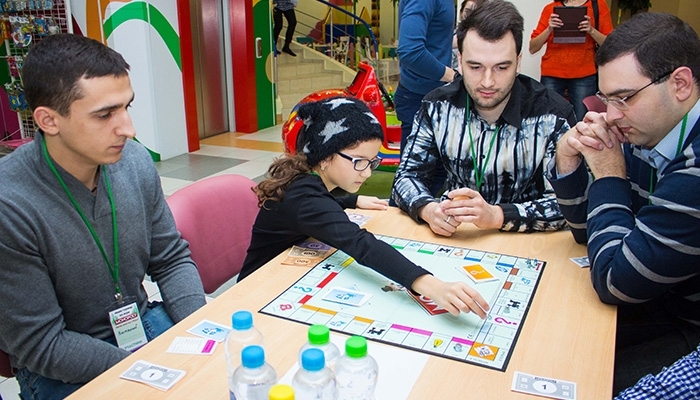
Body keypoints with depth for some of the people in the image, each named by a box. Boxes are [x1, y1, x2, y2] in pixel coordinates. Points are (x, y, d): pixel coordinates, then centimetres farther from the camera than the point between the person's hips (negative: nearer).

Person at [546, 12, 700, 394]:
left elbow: (613, 282, -24)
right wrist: (568, 158, -11)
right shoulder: (642, 137, -5)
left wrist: (608, 173, -17)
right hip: (660, 303, 7)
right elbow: (588, 231, 6)